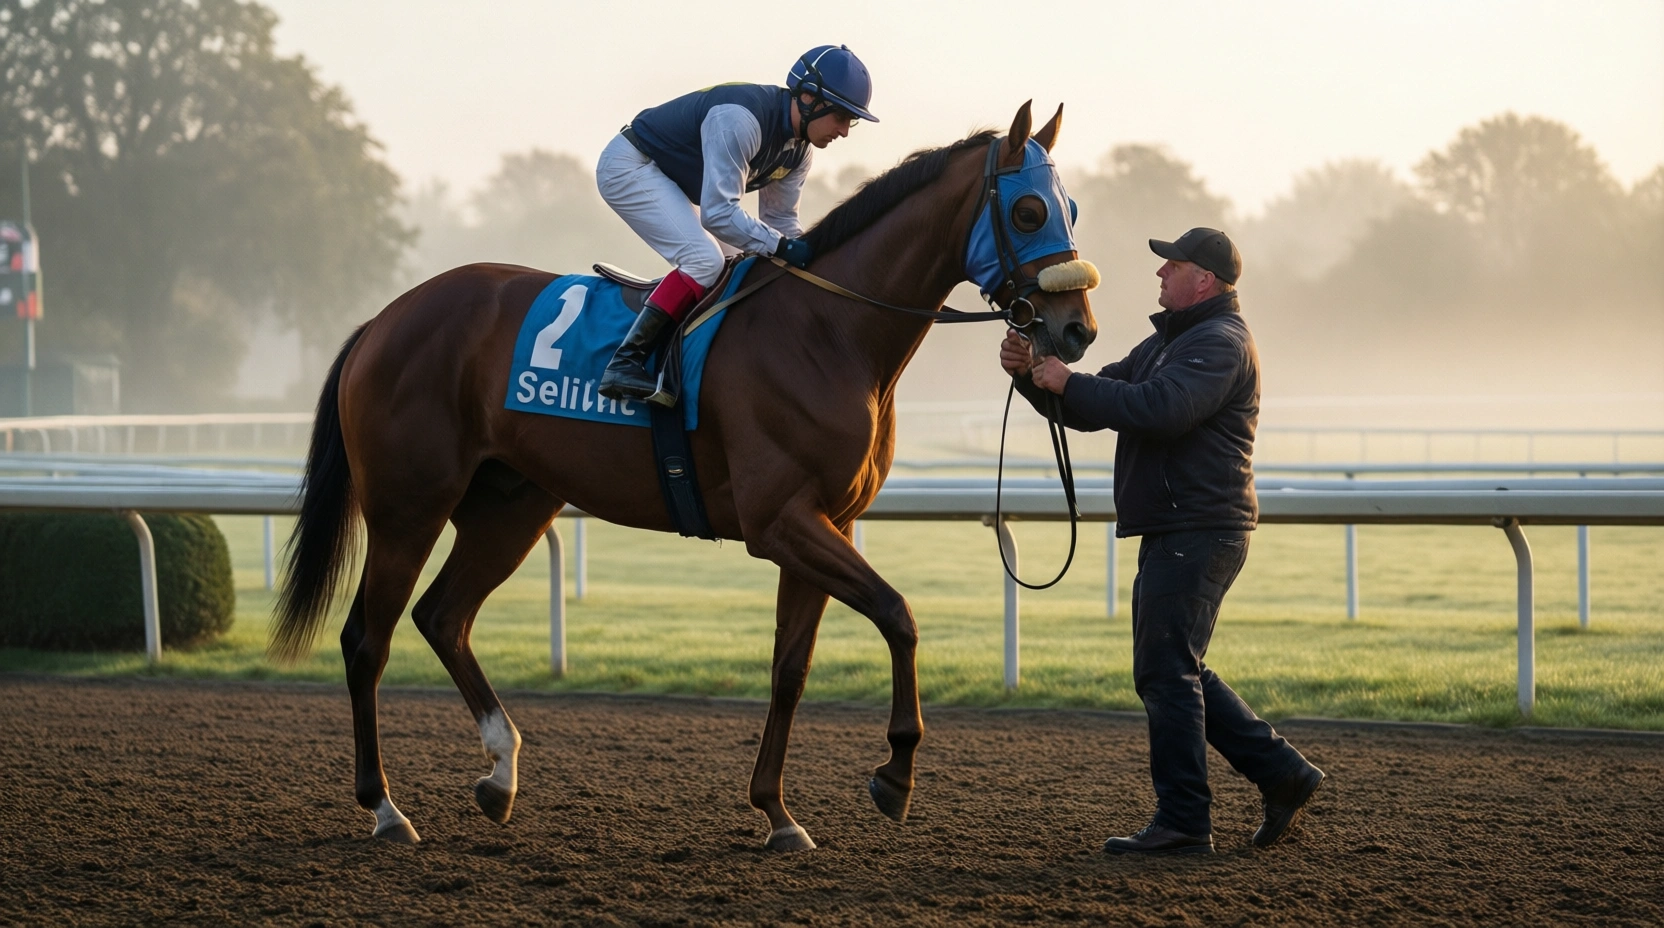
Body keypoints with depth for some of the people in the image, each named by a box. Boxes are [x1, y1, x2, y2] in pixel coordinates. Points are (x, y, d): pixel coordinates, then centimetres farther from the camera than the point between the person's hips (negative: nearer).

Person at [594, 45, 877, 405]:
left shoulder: (799, 151, -3)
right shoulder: (740, 119, -32)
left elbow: (780, 220, 6)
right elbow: (718, 213, -35)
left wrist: (810, 256, -9)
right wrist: (784, 247, -37)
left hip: (667, 180, 10)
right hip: (629, 167, -10)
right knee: (705, 261, -23)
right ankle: (625, 364, -26)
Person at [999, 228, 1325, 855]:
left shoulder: (1220, 343, -12)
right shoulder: (1166, 343, 22)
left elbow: (1159, 407, -29)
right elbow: (1093, 411, 21)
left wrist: (1069, 383, -22)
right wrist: (1030, 373, 4)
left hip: (1198, 533, -11)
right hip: (1170, 533, 11)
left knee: (1166, 673, -9)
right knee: (1172, 672, 14)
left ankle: (1183, 823, -6)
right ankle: (1282, 773, 17)